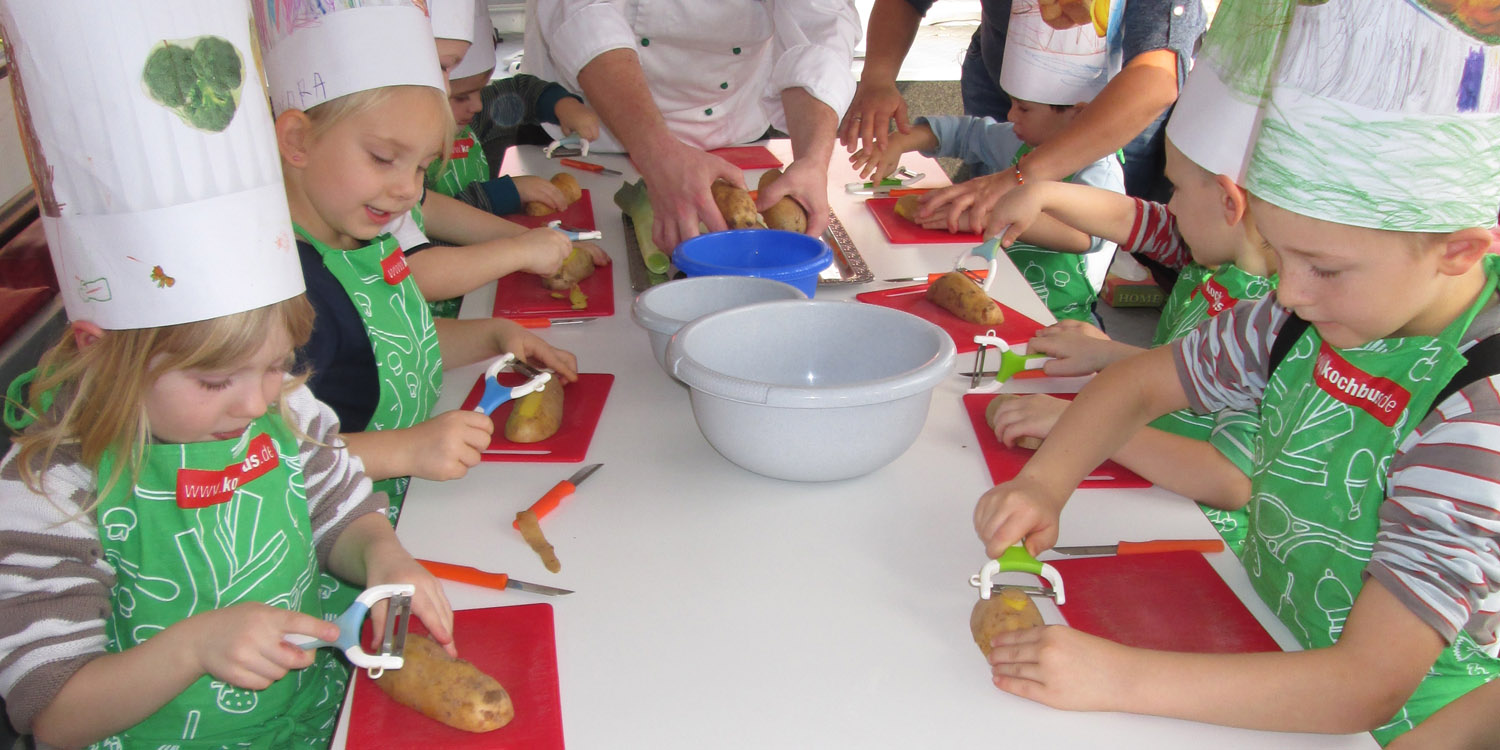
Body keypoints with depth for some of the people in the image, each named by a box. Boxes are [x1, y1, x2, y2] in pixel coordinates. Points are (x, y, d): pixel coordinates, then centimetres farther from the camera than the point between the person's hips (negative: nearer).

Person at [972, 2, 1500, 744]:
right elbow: (1140, 383, 4)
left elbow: (1369, 686, -30)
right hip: (1267, 663, 5)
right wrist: (1042, 485, -14)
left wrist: (1120, 678, -35)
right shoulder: (1319, 314, -6)